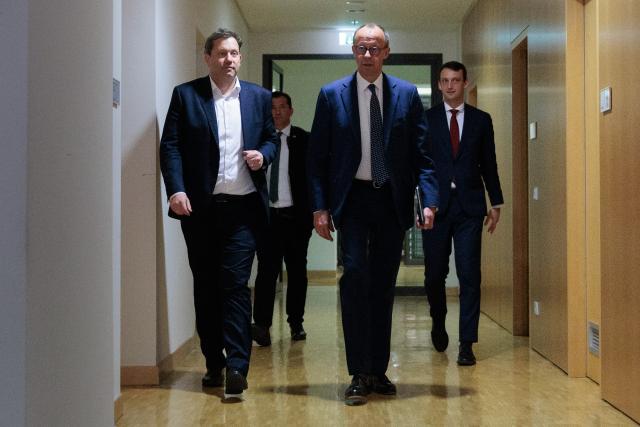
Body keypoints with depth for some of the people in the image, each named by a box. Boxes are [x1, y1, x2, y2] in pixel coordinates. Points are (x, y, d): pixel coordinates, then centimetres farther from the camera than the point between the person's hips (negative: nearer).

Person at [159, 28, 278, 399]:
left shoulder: (259, 97, 10)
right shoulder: (185, 94, 4)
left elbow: (272, 138, 17)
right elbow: (170, 145, -1)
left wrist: (263, 154, -6)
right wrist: (176, 189, -14)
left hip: (243, 207, 0)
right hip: (200, 207, 1)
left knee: (236, 284, -6)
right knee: (206, 286, 8)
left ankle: (237, 366, -4)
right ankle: (214, 362, 20)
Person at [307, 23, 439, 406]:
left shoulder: (407, 94, 4)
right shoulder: (332, 95, 2)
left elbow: (422, 153, 2)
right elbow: (318, 156, 2)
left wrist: (430, 199, -10)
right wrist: (320, 207, -5)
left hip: (393, 200, 2)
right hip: (352, 199, -1)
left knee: (384, 285, 8)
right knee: (355, 276, -12)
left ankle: (378, 371, 18)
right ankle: (359, 374, -5)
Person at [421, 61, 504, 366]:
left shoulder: (481, 120, 9)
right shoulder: (425, 119, 7)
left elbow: (488, 164, 12)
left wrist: (496, 203, 10)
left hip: (469, 207, 0)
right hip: (436, 206, 0)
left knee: (469, 275, -5)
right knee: (434, 274, 6)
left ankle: (467, 344, -1)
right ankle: (438, 324, 33)